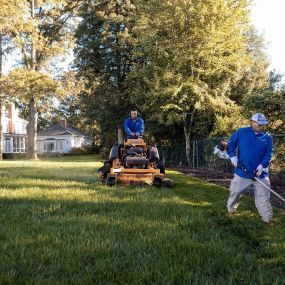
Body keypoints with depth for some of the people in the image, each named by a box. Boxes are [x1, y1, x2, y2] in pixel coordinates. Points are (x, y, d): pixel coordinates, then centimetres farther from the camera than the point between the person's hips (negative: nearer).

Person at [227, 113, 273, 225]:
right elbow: (231, 143, 5)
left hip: (259, 172, 1)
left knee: (263, 196, 2)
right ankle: (231, 210, 35)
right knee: (235, 192, 12)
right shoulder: (241, 132, -6)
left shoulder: (267, 137, -2)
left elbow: (268, 154, -2)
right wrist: (233, 156, -6)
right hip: (242, 171, 0)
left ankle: (267, 218, 9)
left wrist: (262, 166, -16)